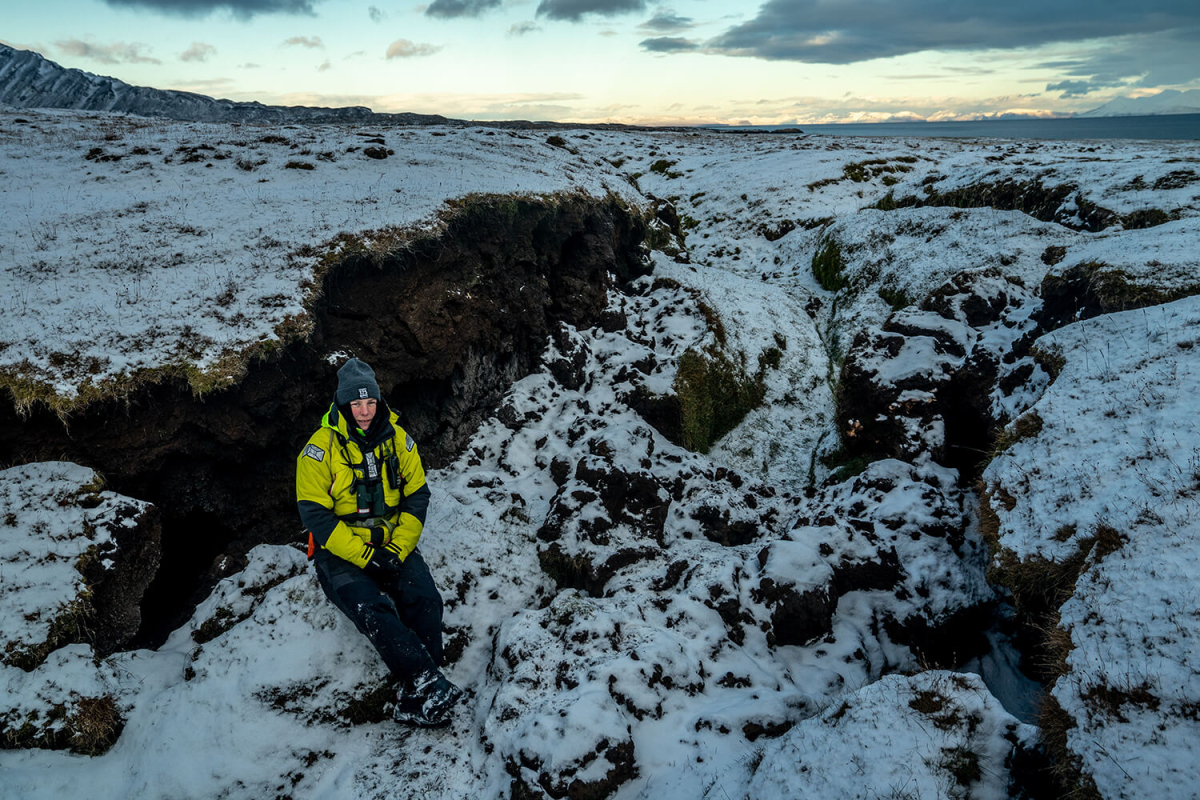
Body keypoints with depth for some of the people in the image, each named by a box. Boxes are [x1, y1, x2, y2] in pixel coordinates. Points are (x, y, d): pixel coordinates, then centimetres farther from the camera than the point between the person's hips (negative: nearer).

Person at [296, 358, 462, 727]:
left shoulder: (397, 439, 2)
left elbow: (417, 496, 4)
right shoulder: (321, 448, -8)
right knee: (373, 610, -29)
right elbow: (314, 513, -12)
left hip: (393, 545, 3)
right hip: (340, 553, -2)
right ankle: (430, 680, -31)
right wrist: (364, 556, -19)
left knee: (424, 600, -22)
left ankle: (415, 702, -23)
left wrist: (398, 549, -10)